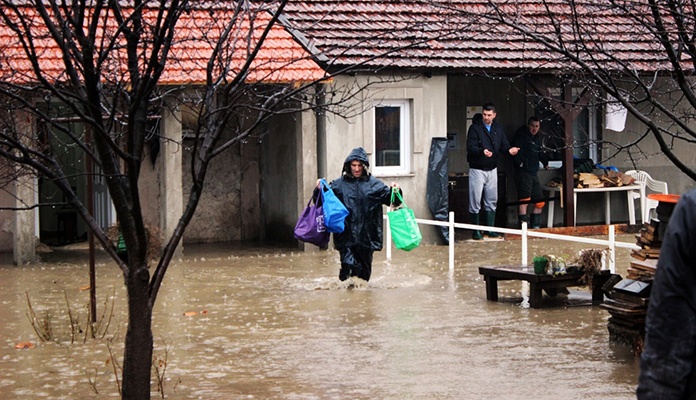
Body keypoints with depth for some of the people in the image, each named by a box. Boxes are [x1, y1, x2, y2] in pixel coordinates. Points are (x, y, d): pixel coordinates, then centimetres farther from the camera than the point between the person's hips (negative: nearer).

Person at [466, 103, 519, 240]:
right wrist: (482, 151, -37)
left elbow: (503, 145, 5)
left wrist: (509, 150, -18)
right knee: (475, 201, -2)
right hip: (477, 170, -5)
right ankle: (475, 231, 5)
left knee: (491, 201, 11)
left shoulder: (498, 128, 7)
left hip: (492, 169, 5)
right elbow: (470, 147, -18)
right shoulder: (475, 128, -10)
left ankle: (490, 229, 20)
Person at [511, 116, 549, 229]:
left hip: (533, 173, 9)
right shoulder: (521, 134, -5)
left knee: (540, 202, 9)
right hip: (523, 172, -9)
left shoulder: (538, 137, 19)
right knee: (524, 200, -14)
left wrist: (545, 163, 29)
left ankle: (536, 227, 18)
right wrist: (519, 162, -24)